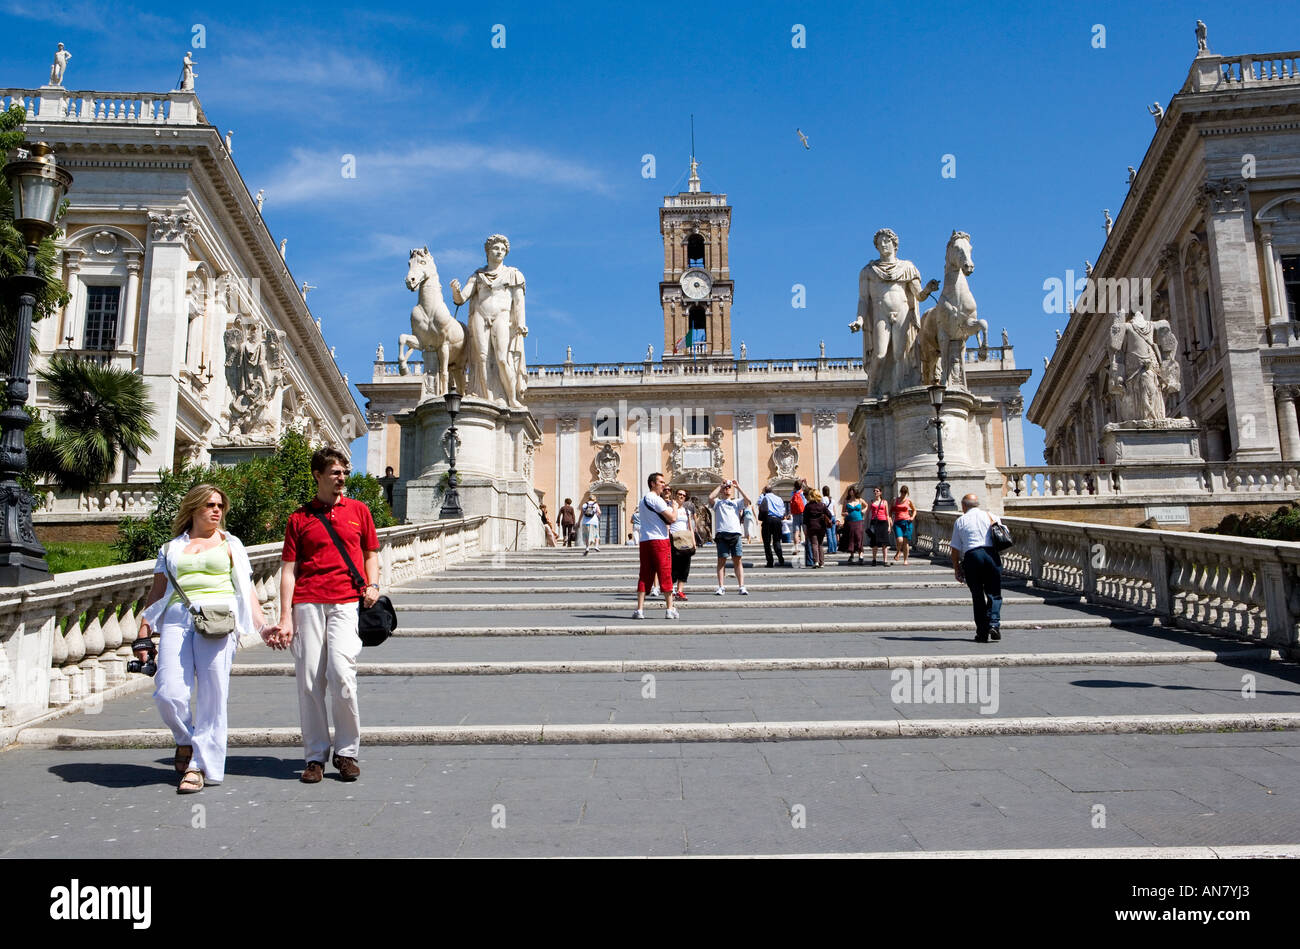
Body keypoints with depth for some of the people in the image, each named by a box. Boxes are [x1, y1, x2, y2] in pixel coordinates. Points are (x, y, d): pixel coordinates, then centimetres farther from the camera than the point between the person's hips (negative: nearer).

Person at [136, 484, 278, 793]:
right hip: (177, 619, 2)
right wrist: (143, 634, 10)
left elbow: (246, 589, 12)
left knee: (212, 694, -7)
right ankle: (186, 742, 18)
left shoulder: (229, 544, 18)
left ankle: (200, 765, 2)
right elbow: (157, 592, 21)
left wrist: (262, 626, 1)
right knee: (168, 693, -11)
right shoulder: (171, 549, 22)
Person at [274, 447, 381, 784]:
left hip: (346, 602, -1)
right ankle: (315, 756, 13)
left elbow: (371, 553, 21)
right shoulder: (300, 517, 12)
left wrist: (373, 585, 1)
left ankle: (346, 753, 1)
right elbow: (289, 568, 9)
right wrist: (285, 616, 1)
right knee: (309, 679, 1)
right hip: (307, 604, 1)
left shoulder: (358, 510, 14)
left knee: (341, 672, -14)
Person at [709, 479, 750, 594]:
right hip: (722, 534, -1)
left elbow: (748, 500, 1)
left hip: (735, 533, 1)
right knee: (721, 560, -2)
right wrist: (720, 485, 3)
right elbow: (710, 498, -7)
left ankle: (742, 587, -2)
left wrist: (738, 487, 4)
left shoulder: (737, 502, 20)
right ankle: (721, 587, 0)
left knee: (737, 561, 0)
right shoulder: (718, 502, 15)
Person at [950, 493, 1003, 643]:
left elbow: (955, 549, 7)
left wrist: (956, 568, 14)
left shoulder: (960, 521, 8)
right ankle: (994, 624, -11)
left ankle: (982, 632, 7)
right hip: (991, 554, 1)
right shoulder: (988, 516, 12)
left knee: (977, 596, 7)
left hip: (971, 556, 0)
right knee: (994, 593, 8)